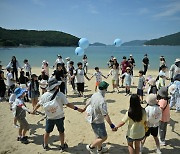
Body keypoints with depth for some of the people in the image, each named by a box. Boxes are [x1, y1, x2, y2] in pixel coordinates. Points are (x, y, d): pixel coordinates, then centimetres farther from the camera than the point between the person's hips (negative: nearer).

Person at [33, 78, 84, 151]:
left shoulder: (44, 95, -12)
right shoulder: (60, 95, -22)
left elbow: (38, 104, 3)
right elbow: (68, 104, -23)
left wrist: (34, 110, 21)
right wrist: (77, 108, -16)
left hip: (49, 118, 2)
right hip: (59, 117, -2)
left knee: (47, 132, 21)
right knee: (61, 132, 18)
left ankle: (45, 145, 40)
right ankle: (62, 146, 33)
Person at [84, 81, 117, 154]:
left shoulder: (94, 95, -6)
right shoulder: (102, 100, -32)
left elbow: (88, 103, 13)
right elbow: (105, 115, -32)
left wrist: (84, 108, 33)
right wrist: (112, 125, -24)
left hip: (93, 120, 9)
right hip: (98, 122, -9)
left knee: (99, 136, 26)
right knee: (103, 137, 9)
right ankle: (91, 146, 19)